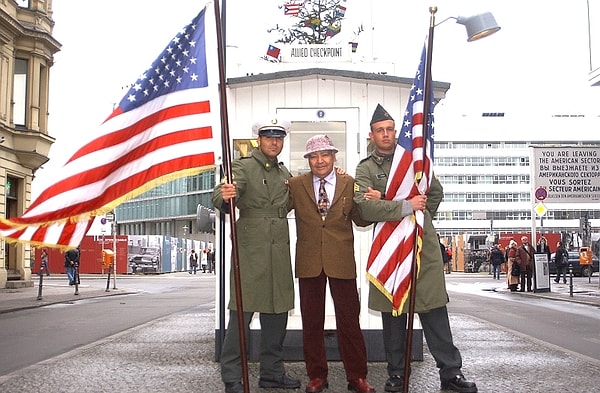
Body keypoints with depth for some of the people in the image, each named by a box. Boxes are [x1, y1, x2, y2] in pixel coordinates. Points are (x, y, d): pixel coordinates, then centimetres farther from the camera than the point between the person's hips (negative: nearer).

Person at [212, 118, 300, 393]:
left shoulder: (284, 173, 18)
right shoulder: (243, 166, -3)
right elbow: (220, 196, -19)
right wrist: (225, 196, -44)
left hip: (279, 254, 7)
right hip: (251, 251, -7)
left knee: (277, 313, 12)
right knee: (242, 314, -5)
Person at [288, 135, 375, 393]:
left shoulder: (350, 184, 3)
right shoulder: (296, 185, 4)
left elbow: (361, 220, 5)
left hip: (341, 262, -1)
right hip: (309, 262, 1)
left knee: (349, 320, 4)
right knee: (311, 321, 9)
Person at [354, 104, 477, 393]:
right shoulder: (366, 169, 4)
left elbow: (435, 192, 23)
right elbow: (365, 206, -13)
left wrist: (420, 214, 10)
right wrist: (405, 207, -17)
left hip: (424, 245, 1)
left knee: (434, 309, 0)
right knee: (393, 312, 6)